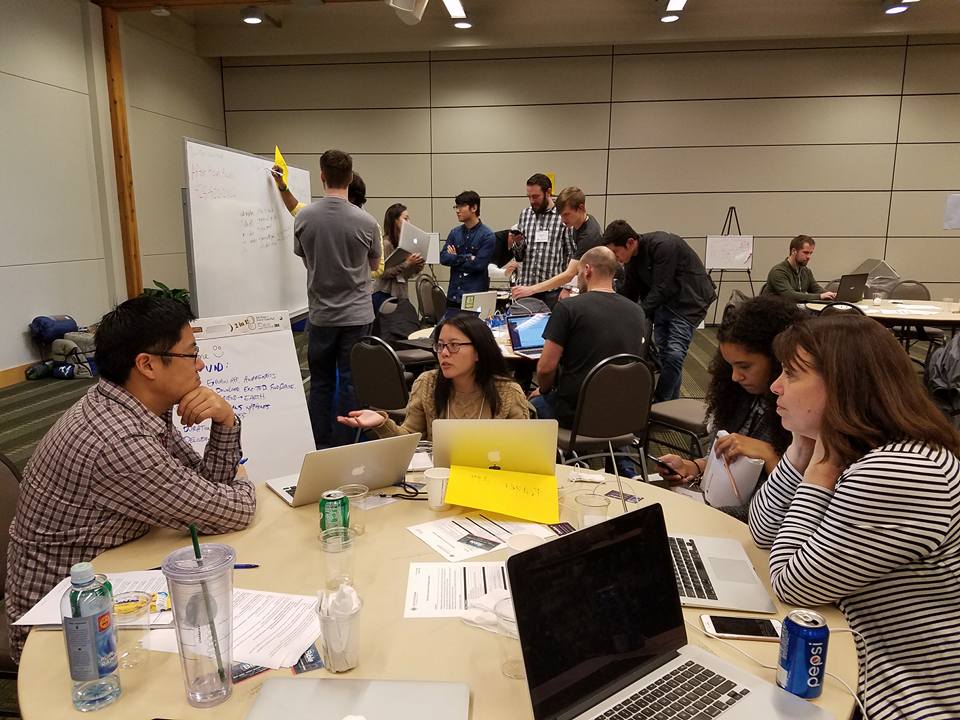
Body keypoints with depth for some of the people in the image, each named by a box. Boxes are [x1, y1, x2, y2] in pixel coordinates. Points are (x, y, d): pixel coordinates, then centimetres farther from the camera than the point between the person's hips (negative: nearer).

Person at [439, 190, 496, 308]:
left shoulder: (487, 236, -7)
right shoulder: (455, 232, 10)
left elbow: (478, 264, -15)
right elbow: (443, 258, 0)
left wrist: (455, 259, -4)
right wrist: (466, 258, -12)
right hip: (453, 295, 5)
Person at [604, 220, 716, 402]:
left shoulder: (662, 245, -26)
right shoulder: (632, 257, -1)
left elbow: (661, 289, -28)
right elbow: (629, 292, 3)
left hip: (689, 300, -8)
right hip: (663, 301, 8)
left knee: (674, 354, -13)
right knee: (663, 352, 7)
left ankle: (660, 404, -5)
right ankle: (671, 402, 18)